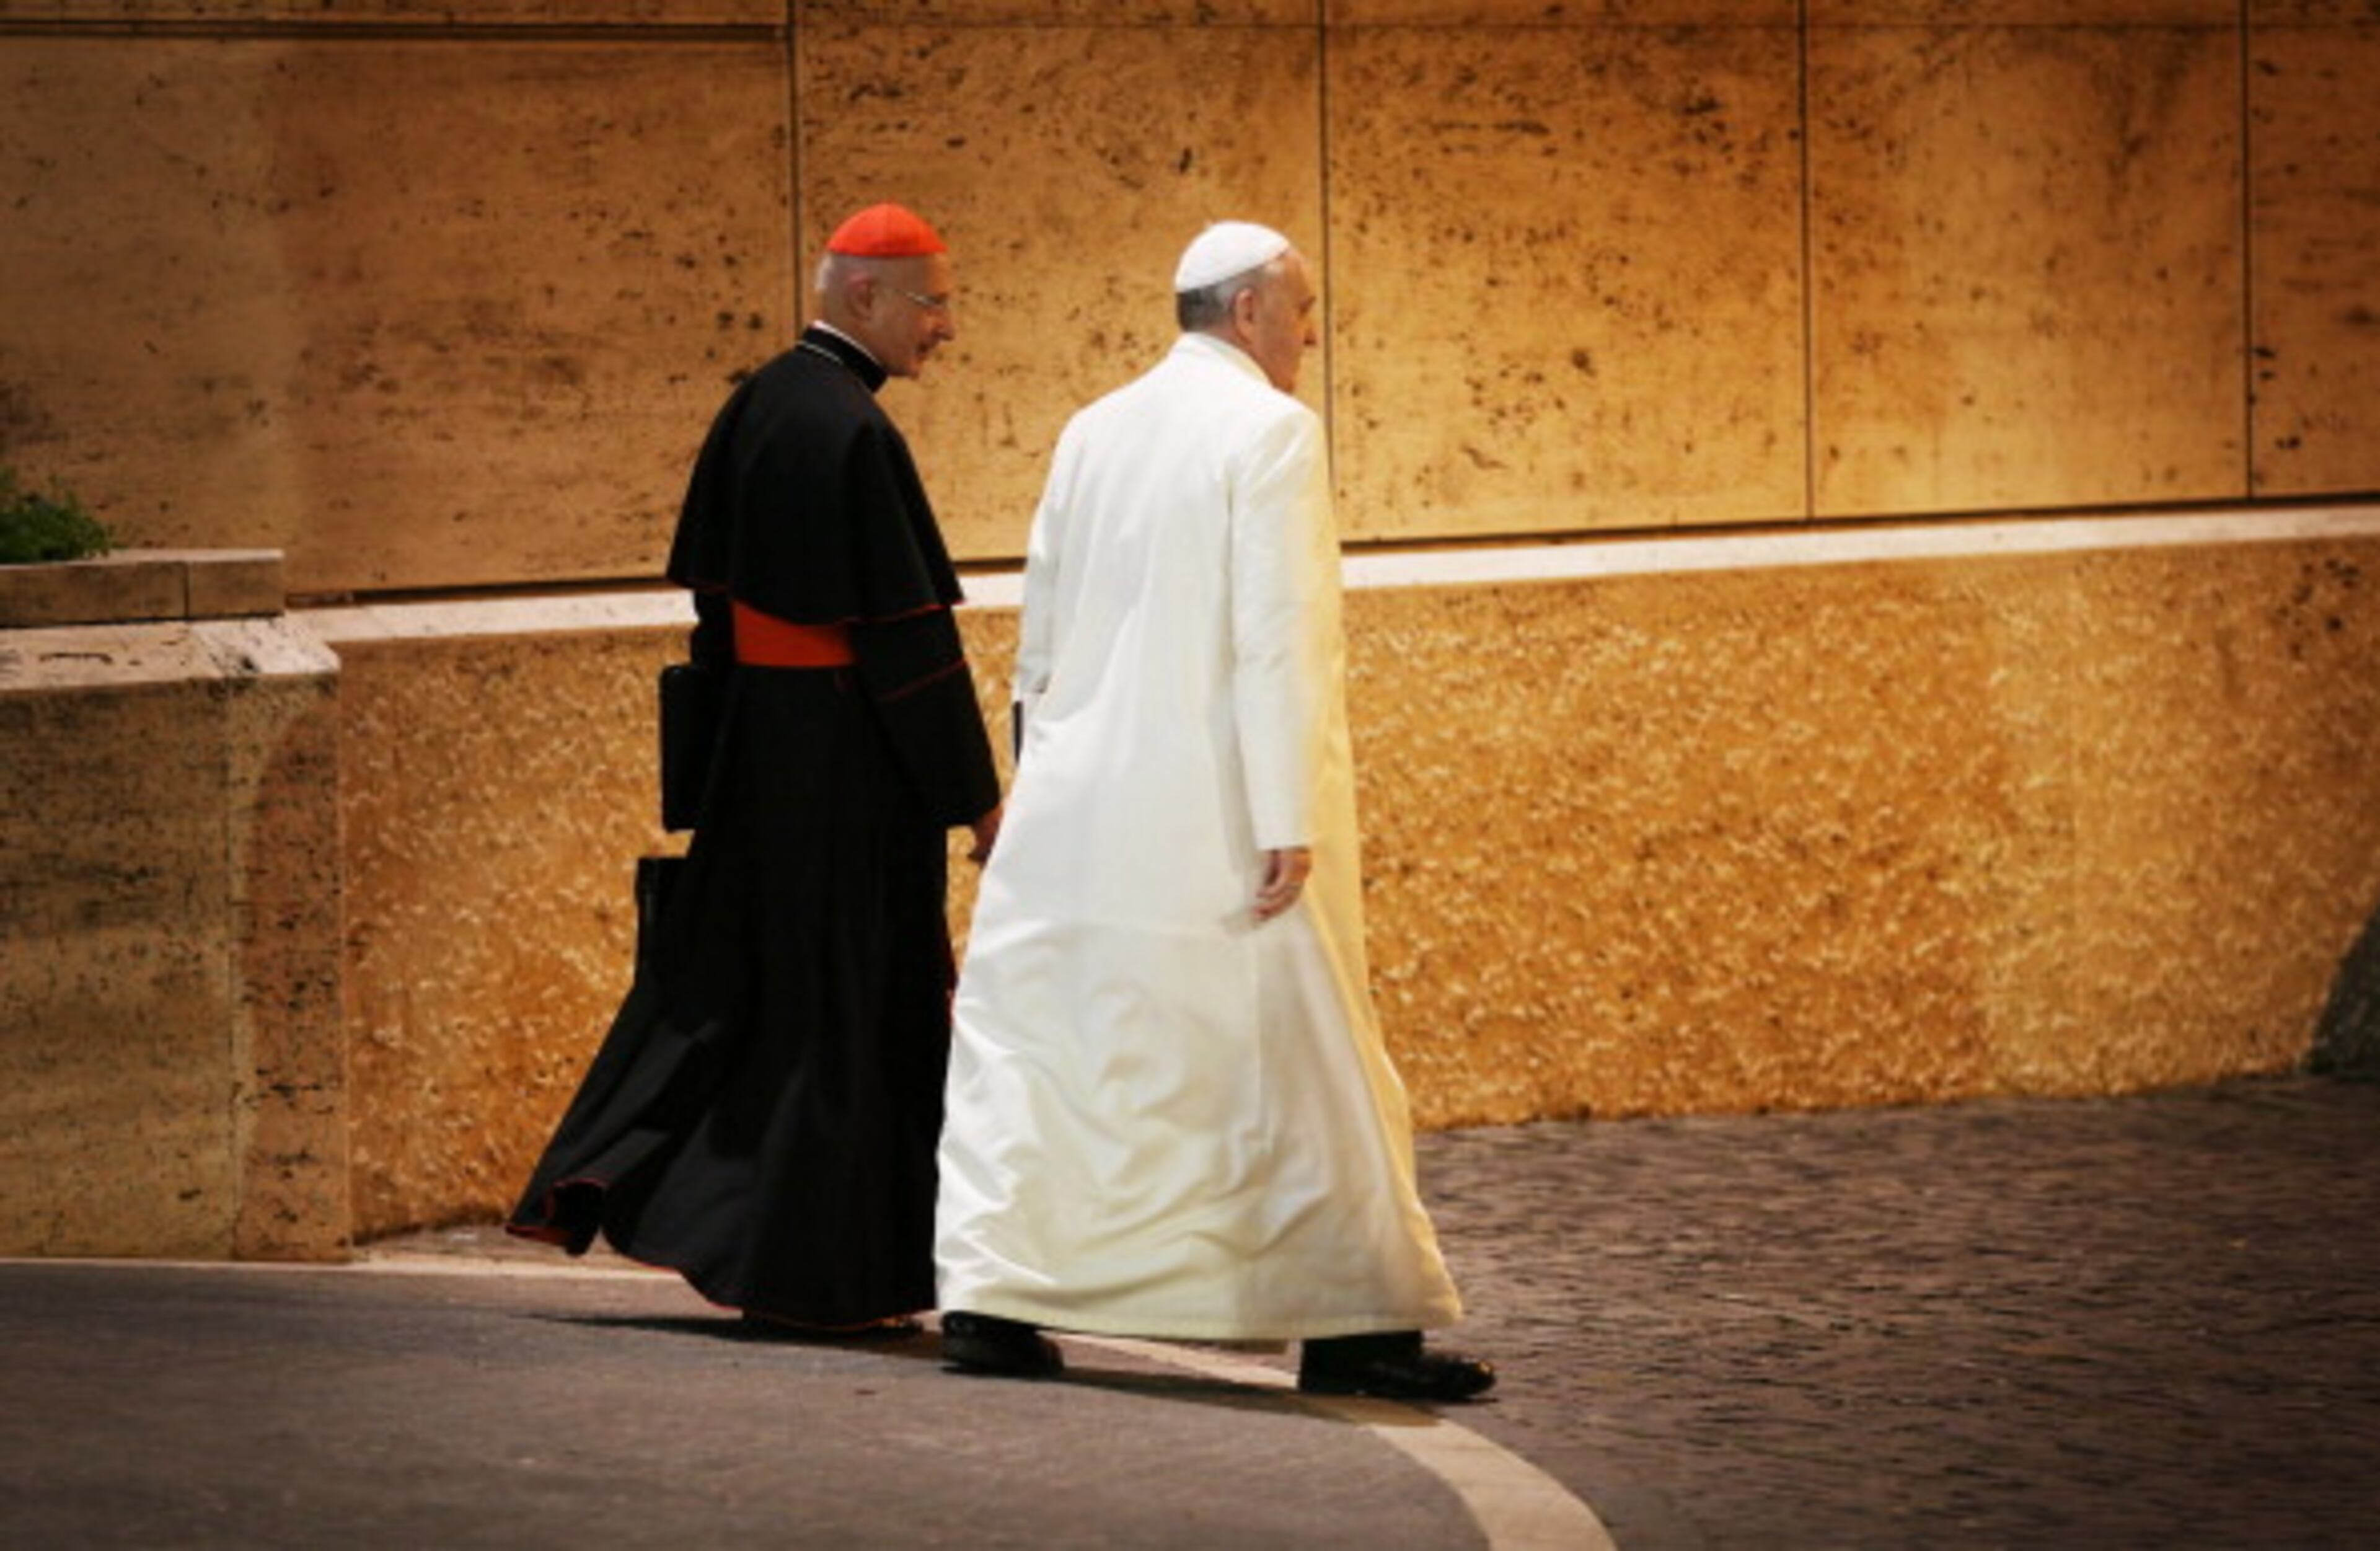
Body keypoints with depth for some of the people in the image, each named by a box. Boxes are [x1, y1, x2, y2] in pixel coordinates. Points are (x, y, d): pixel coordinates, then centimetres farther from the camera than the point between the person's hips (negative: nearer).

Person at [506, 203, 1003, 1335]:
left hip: (756, 742, 8)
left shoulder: (758, 406, 6)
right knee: (843, 997, 1)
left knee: (724, 975, 16)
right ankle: (814, 1273, 6)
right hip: (851, 762, -8)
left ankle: (607, 1178, 14)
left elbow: (713, 585, 13)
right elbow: (909, 634, -19)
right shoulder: (856, 434, -19)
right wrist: (975, 797, -13)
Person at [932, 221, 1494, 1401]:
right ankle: (1353, 1325, 5)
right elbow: (1277, 639, -16)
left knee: (1029, 1050, 9)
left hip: (1080, 817, 6)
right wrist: (1290, 822, -17)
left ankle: (986, 1299, 3)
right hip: (1218, 818, -5)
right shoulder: (1270, 430, -9)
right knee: (1307, 1068, 3)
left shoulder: (1092, 433, 11)